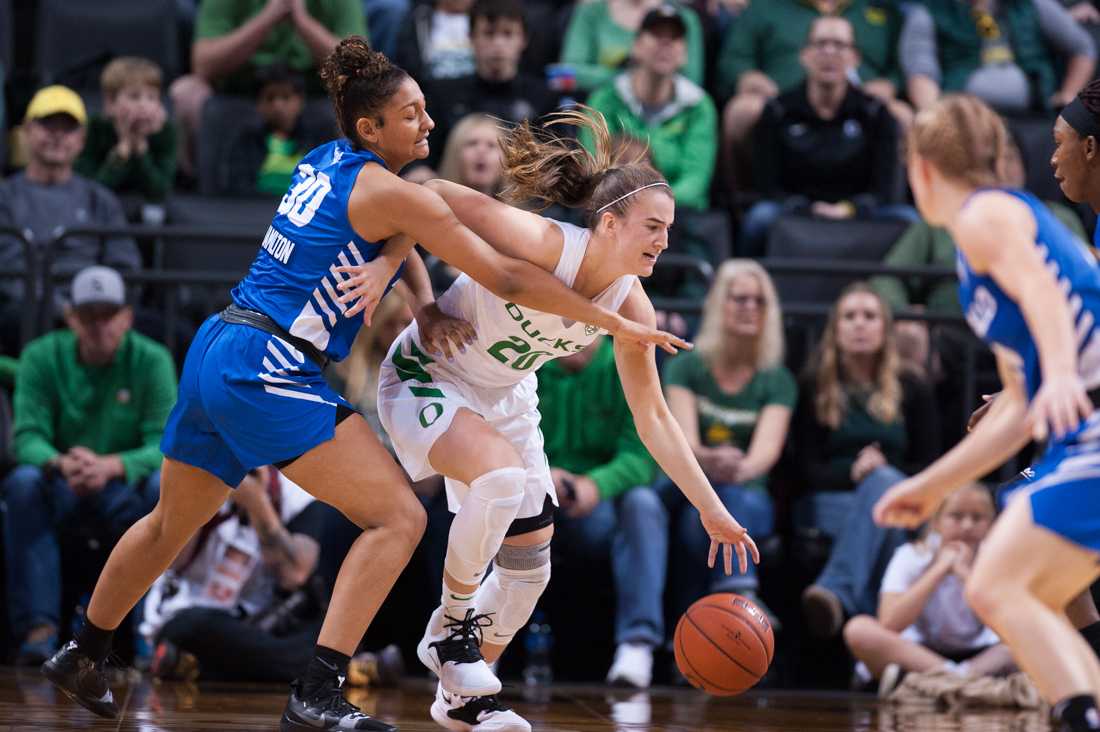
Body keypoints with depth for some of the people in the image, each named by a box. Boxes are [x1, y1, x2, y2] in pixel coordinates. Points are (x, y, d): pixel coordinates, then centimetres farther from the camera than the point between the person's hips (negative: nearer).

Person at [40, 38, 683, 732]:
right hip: (267, 369, -9)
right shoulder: (390, 192, -12)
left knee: (172, 523, 27)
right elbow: (506, 275, -12)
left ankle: (84, 656, 44)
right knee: (399, 516, -10)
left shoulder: (325, 162, 13)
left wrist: (426, 309, 12)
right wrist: (616, 322, -6)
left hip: (211, 355, 9)